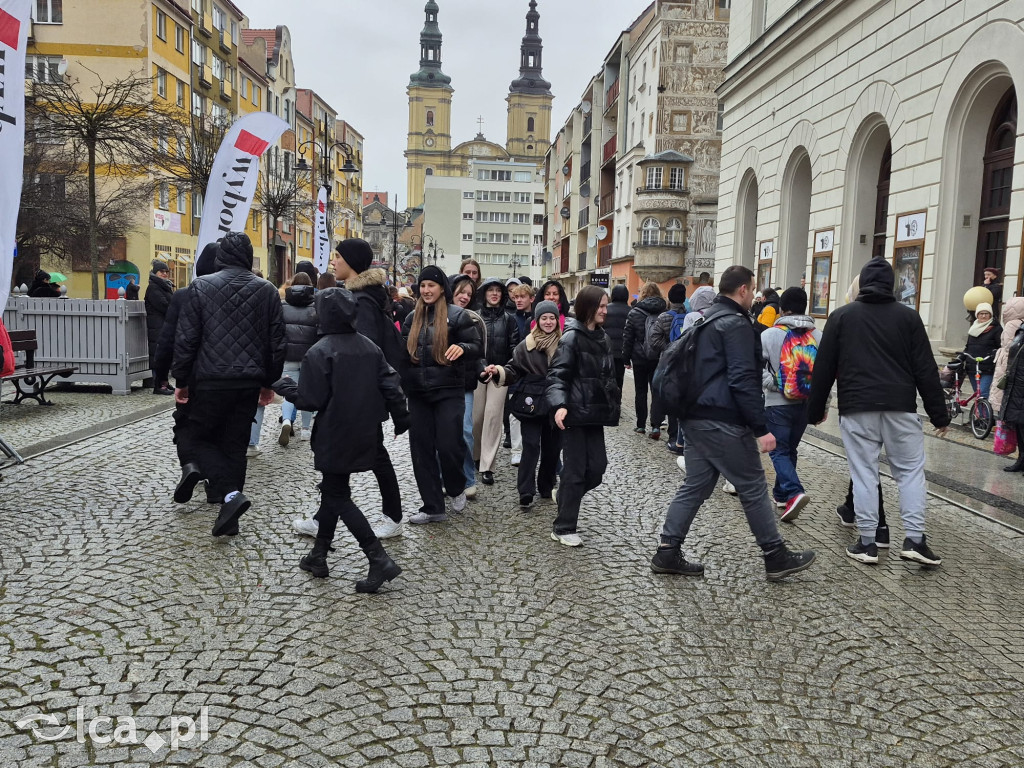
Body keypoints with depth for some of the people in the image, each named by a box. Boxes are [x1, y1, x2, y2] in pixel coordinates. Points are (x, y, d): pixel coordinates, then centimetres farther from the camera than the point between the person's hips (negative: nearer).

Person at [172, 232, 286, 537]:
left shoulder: (201, 286, -3)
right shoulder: (267, 290, 5)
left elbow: (186, 338, -4)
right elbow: (277, 342, 6)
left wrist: (182, 380, 5)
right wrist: (268, 382, 15)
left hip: (210, 380, -3)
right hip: (249, 382, 3)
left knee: (202, 439, 12)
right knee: (235, 445, 11)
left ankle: (231, 494, -10)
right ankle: (230, 518, 15)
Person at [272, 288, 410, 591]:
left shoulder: (319, 352, -14)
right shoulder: (370, 347, 5)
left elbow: (311, 400, -14)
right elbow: (391, 385, 4)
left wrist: (283, 387, 4)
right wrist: (401, 418, 17)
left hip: (336, 438, -7)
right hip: (365, 435, 7)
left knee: (338, 497, 2)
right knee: (332, 489, 20)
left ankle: (380, 560, -7)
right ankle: (319, 555, 28)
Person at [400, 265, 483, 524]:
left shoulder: (457, 315, -3)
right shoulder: (413, 318, 14)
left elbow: (478, 347, -5)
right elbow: (402, 350, 20)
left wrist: (462, 348, -26)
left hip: (448, 391, -5)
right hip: (417, 393, 6)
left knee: (448, 446, -8)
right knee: (421, 449, 4)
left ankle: (456, 489, 24)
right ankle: (433, 507, 13)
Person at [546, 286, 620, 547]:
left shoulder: (602, 337, 14)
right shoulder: (572, 337, -10)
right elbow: (557, 374, -16)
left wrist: (611, 406, 22)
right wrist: (559, 405, -31)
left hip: (595, 412, 7)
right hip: (575, 413, -7)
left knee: (597, 466, 2)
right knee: (575, 470, -4)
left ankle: (566, 495, 28)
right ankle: (563, 528, 7)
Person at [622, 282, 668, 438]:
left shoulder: (634, 313, -4)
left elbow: (628, 337, -3)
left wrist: (626, 358, 3)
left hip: (640, 358, -1)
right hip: (659, 359, 1)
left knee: (641, 391, 10)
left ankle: (640, 425, 15)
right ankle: (656, 425, -9)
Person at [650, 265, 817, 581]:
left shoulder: (705, 320, 17)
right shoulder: (736, 323, -13)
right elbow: (743, 380, -20)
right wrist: (761, 428, -18)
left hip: (695, 418, 9)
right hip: (723, 422, -9)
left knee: (695, 486, 11)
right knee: (754, 489, 2)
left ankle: (667, 552, 10)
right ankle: (776, 557, 12)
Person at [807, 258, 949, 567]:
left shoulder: (841, 316, 5)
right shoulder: (908, 316, 5)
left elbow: (823, 368, 5)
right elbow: (925, 369, 3)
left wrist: (815, 410, 12)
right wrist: (939, 413, 8)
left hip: (856, 407, 0)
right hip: (900, 407, 0)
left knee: (864, 473, 4)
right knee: (911, 470, 11)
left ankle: (867, 542, 7)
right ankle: (914, 539, 5)